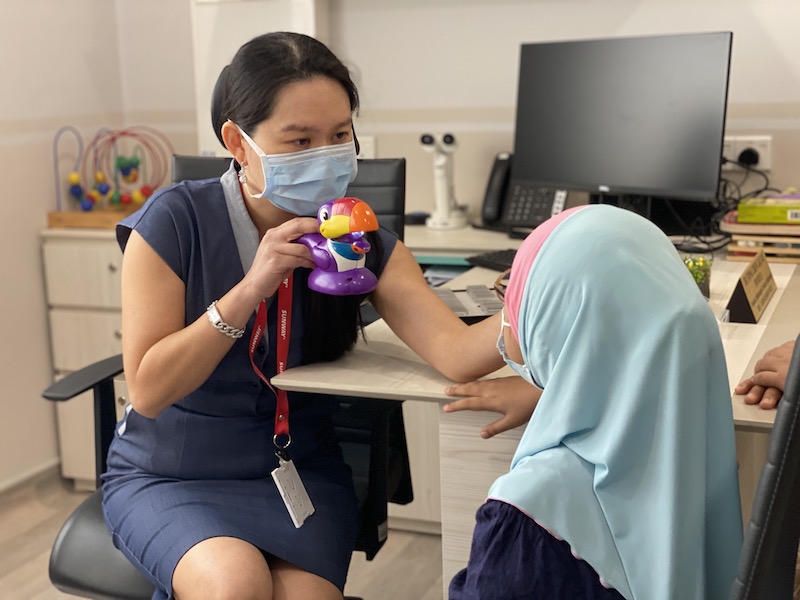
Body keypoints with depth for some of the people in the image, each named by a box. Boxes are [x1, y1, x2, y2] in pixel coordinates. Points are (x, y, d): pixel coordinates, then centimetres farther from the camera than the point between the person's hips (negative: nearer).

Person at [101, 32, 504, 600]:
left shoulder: (365, 244, -5)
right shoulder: (175, 222, -13)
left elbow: (455, 351, -20)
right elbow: (148, 391, -15)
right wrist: (252, 288, -24)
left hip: (298, 474, 2)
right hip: (170, 477, -2)